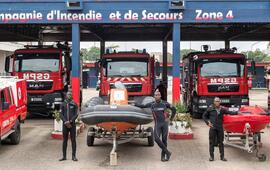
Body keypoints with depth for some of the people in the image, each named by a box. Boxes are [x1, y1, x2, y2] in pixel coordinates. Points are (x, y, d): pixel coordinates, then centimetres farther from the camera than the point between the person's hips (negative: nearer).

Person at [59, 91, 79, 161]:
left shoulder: (74, 104, 3)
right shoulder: (63, 104, 6)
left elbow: (76, 114, -2)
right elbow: (61, 114, 3)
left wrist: (70, 121, -14)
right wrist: (65, 122, -11)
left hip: (72, 124, -1)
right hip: (65, 124, 1)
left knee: (73, 140, 1)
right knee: (64, 140, 5)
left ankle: (74, 156, 6)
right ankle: (64, 156, 11)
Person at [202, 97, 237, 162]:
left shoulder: (222, 109, 6)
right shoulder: (210, 109, 1)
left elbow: (229, 112, -4)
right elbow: (204, 116, 9)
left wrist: (236, 112, -19)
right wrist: (207, 122, -1)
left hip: (220, 128, 2)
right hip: (212, 128, -2)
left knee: (221, 142, 7)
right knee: (212, 142, 2)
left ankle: (222, 156, 13)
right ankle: (211, 156, 11)